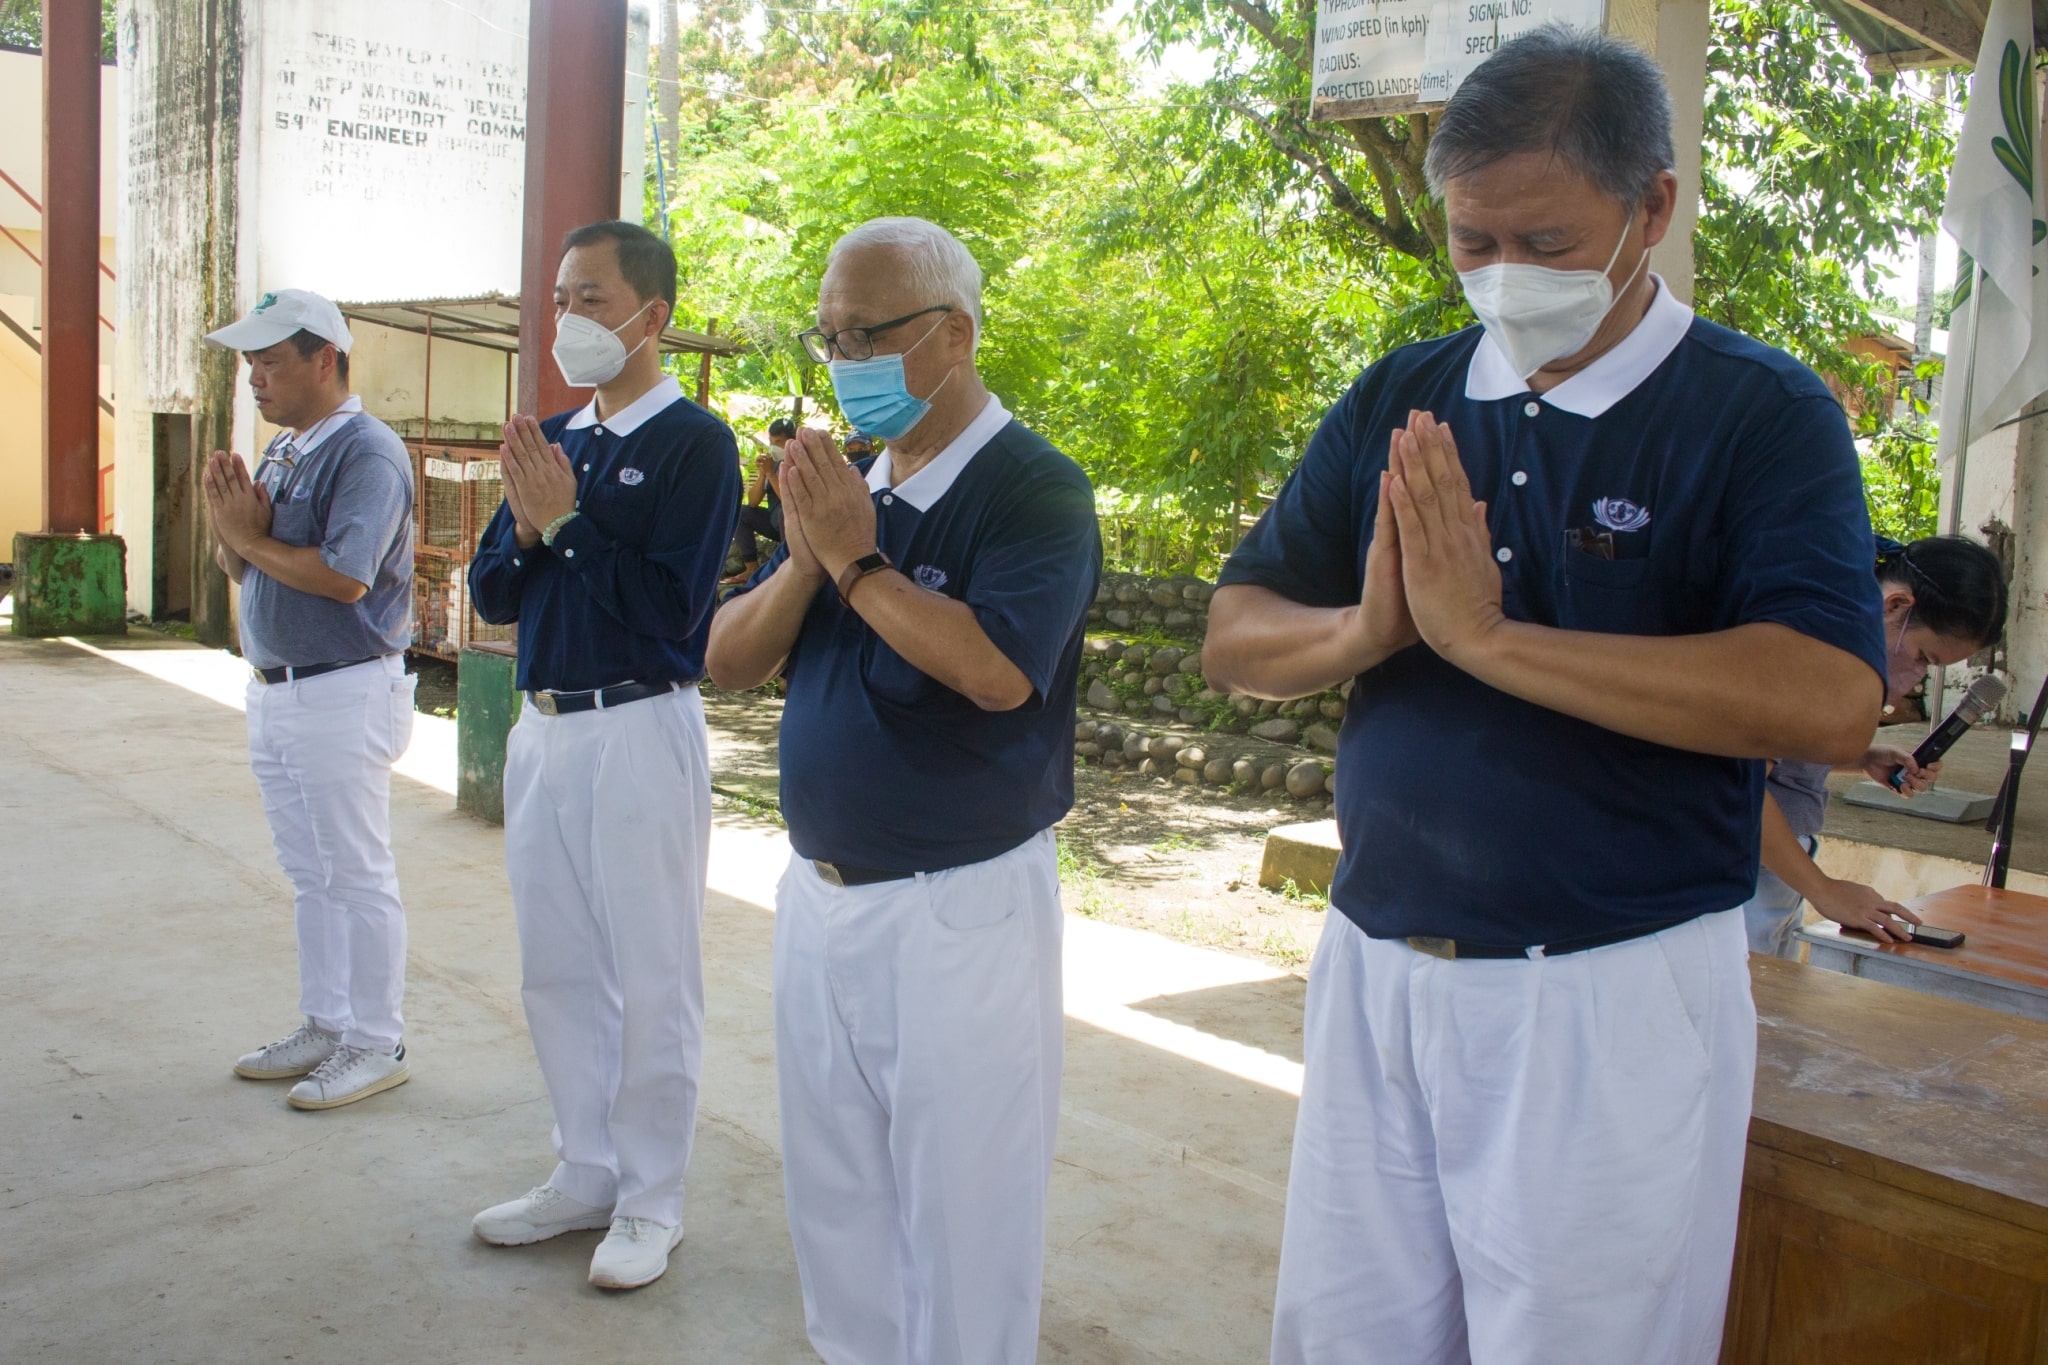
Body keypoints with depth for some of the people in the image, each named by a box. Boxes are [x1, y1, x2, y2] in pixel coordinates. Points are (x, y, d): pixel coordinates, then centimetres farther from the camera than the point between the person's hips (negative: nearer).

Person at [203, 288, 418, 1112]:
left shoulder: (367, 452, -15)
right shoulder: (282, 451, 13)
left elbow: (345, 576, -26)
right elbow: (238, 566, 14)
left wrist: (249, 536, -13)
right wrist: (230, 522, -7)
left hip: (344, 694, -9)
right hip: (276, 691, 9)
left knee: (357, 876, 0)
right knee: (310, 875, 17)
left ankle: (376, 1045, 11)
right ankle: (325, 1027, 29)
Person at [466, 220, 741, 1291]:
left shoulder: (694, 442, -9)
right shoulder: (551, 439, 12)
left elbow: (671, 606, -18)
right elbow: (492, 595, 10)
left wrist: (566, 520, -17)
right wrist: (525, 527, -9)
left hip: (639, 731, -7)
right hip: (543, 730, 8)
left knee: (650, 980, 3)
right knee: (556, 970, 16)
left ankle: (650, 1202, 19)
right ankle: (586, 1174, 32)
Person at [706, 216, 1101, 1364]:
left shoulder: (1035, 487, -12)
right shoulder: (848, 484, 9)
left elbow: (998, 668, -28)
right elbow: (731, 660, 6)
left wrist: (856, 559, -19)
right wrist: (806, 557, -11)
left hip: (959, 909, -7)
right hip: (820, 892, 8)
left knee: (960, 1214, 6)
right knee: (835, 1199, 21)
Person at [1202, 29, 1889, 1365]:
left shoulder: (1763, 414, -7)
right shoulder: (1396, 400, 6)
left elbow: (1829, 701, -22)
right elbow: (1234, 640, 5)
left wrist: (1488, 636, -23)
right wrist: (1362, 631, -17)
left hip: (1614, 998, -4)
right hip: (1374, 970, 5)